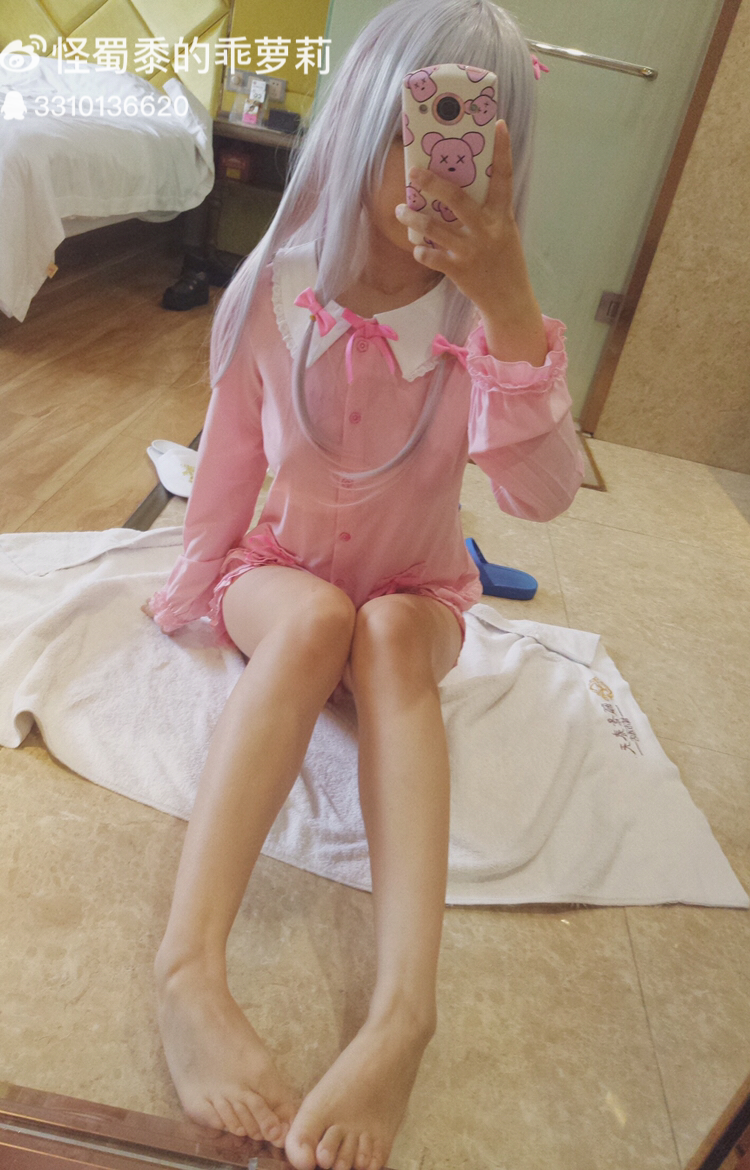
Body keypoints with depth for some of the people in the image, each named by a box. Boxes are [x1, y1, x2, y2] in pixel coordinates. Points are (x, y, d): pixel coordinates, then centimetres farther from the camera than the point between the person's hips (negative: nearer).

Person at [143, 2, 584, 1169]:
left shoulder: (484, 308, -12)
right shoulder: (274, 292, -11)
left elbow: (543, 493, -27)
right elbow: (230, 464, 0)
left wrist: (506, 299, -35)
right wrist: (194, 593, 8)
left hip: (415, 601, 1)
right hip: (281, 580, 0)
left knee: (388, 633, -34)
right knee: (315, 617, -35)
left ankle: (404, 1013, -41)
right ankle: (189, 972, -39)